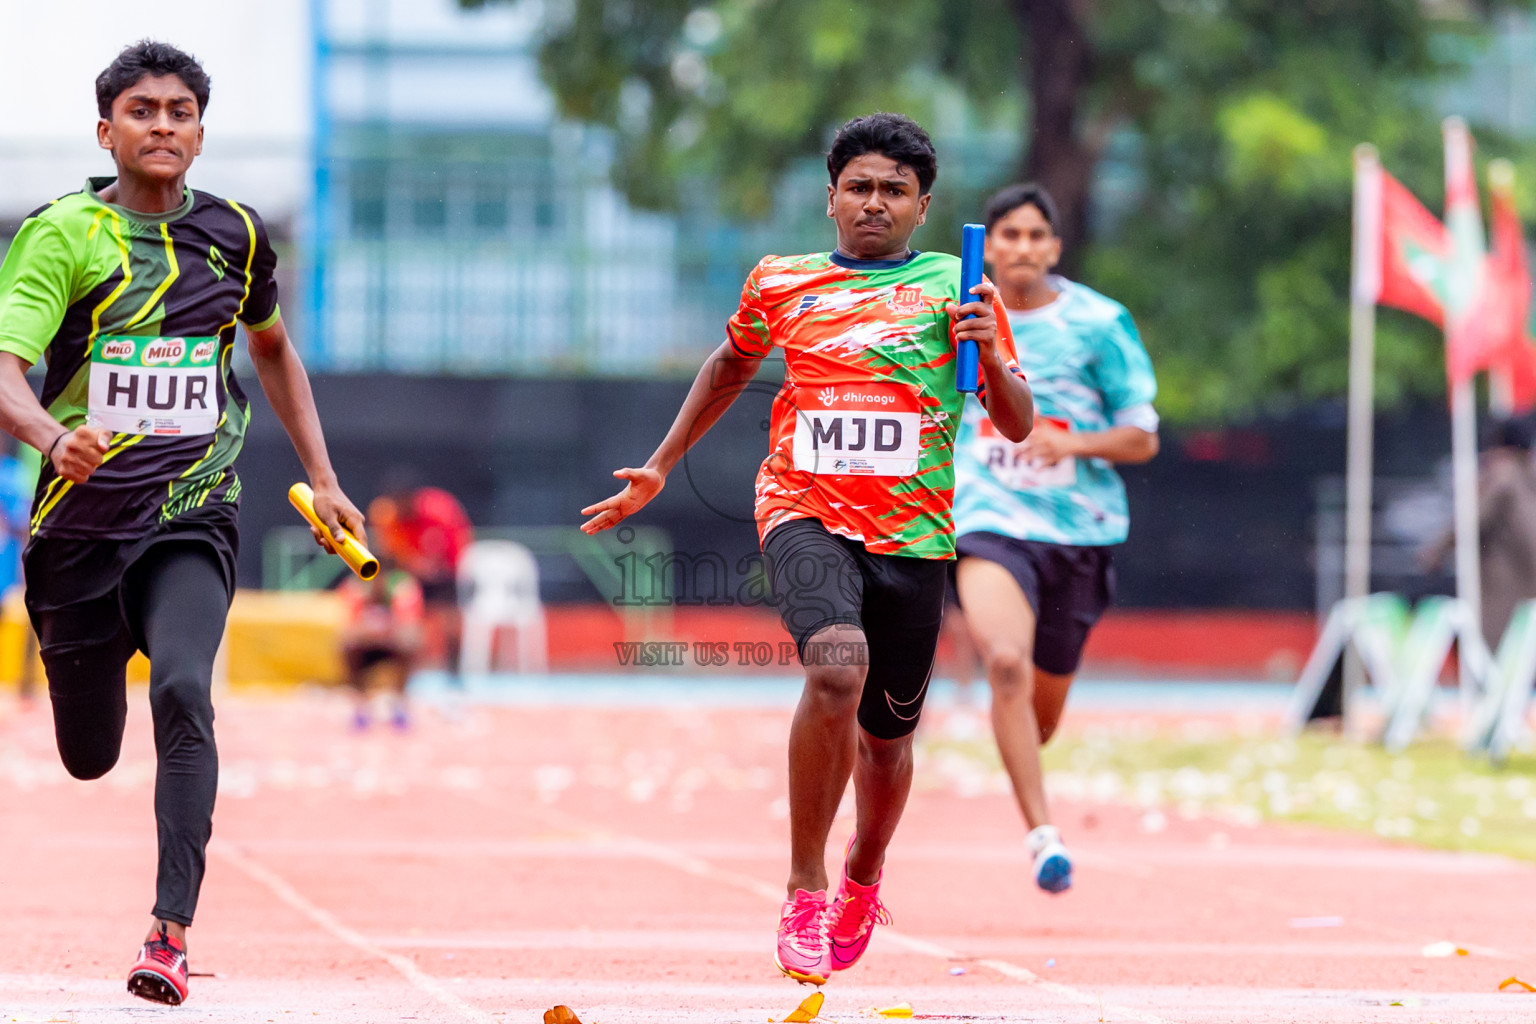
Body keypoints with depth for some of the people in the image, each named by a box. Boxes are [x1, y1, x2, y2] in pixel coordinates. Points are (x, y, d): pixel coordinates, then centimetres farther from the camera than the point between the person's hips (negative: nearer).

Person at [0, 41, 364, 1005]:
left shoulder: (234, 235, 5)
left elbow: (275, 349, 25)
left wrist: (323, 479, 21)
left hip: (191, 517, 1)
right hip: (82, 517, -1)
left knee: (182, 692, -26)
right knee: (90, 757, 10)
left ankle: (172, 932, -26)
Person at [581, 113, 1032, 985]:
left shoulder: (955, 288, 6)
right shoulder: (780, 285, 10)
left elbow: (1019, 427, 6)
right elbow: (732, 365, 31)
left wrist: (991, 353, -13)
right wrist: (659, 470, 31)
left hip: (912, 536, 1)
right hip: (806, 512, -1)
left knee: (886, 739, 10)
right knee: (837, 663, -30)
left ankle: (863, 880, 44)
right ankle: (804, 891, -20)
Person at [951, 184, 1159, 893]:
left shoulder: (1099, 323, -3)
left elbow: (1142, 438, -5)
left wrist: (1072, 441, -21)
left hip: (1078, 528, 1)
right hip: (989, 520, -1)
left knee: (1042, 713, 11)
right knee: (1006, 662, -28)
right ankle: (1042, 834, -27)